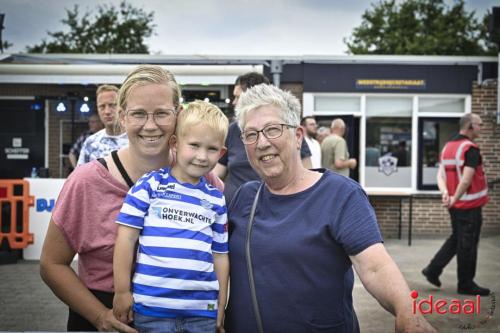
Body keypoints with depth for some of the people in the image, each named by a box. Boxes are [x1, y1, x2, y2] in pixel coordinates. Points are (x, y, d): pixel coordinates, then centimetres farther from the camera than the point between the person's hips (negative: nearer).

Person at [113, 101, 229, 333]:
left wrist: (221, 308, 13)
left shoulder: (217, 200, 8)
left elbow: (220, 255, 13)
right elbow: (127, 237, -2)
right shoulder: (150, 185, -2)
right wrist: (122, 292, -4)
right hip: (152, 308, -3)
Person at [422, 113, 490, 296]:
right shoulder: (471, 149, -17)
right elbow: (466, 180, -24)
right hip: (470, 205, -8)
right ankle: (466, 284, 11)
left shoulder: (448, 146, 10)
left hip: (456, 205, 8)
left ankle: (433, 270, 17)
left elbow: (440, 175, 5)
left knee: (456, 239, 20)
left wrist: (445, 192, -9)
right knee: (467, 244, 2)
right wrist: (455, 199, -14)